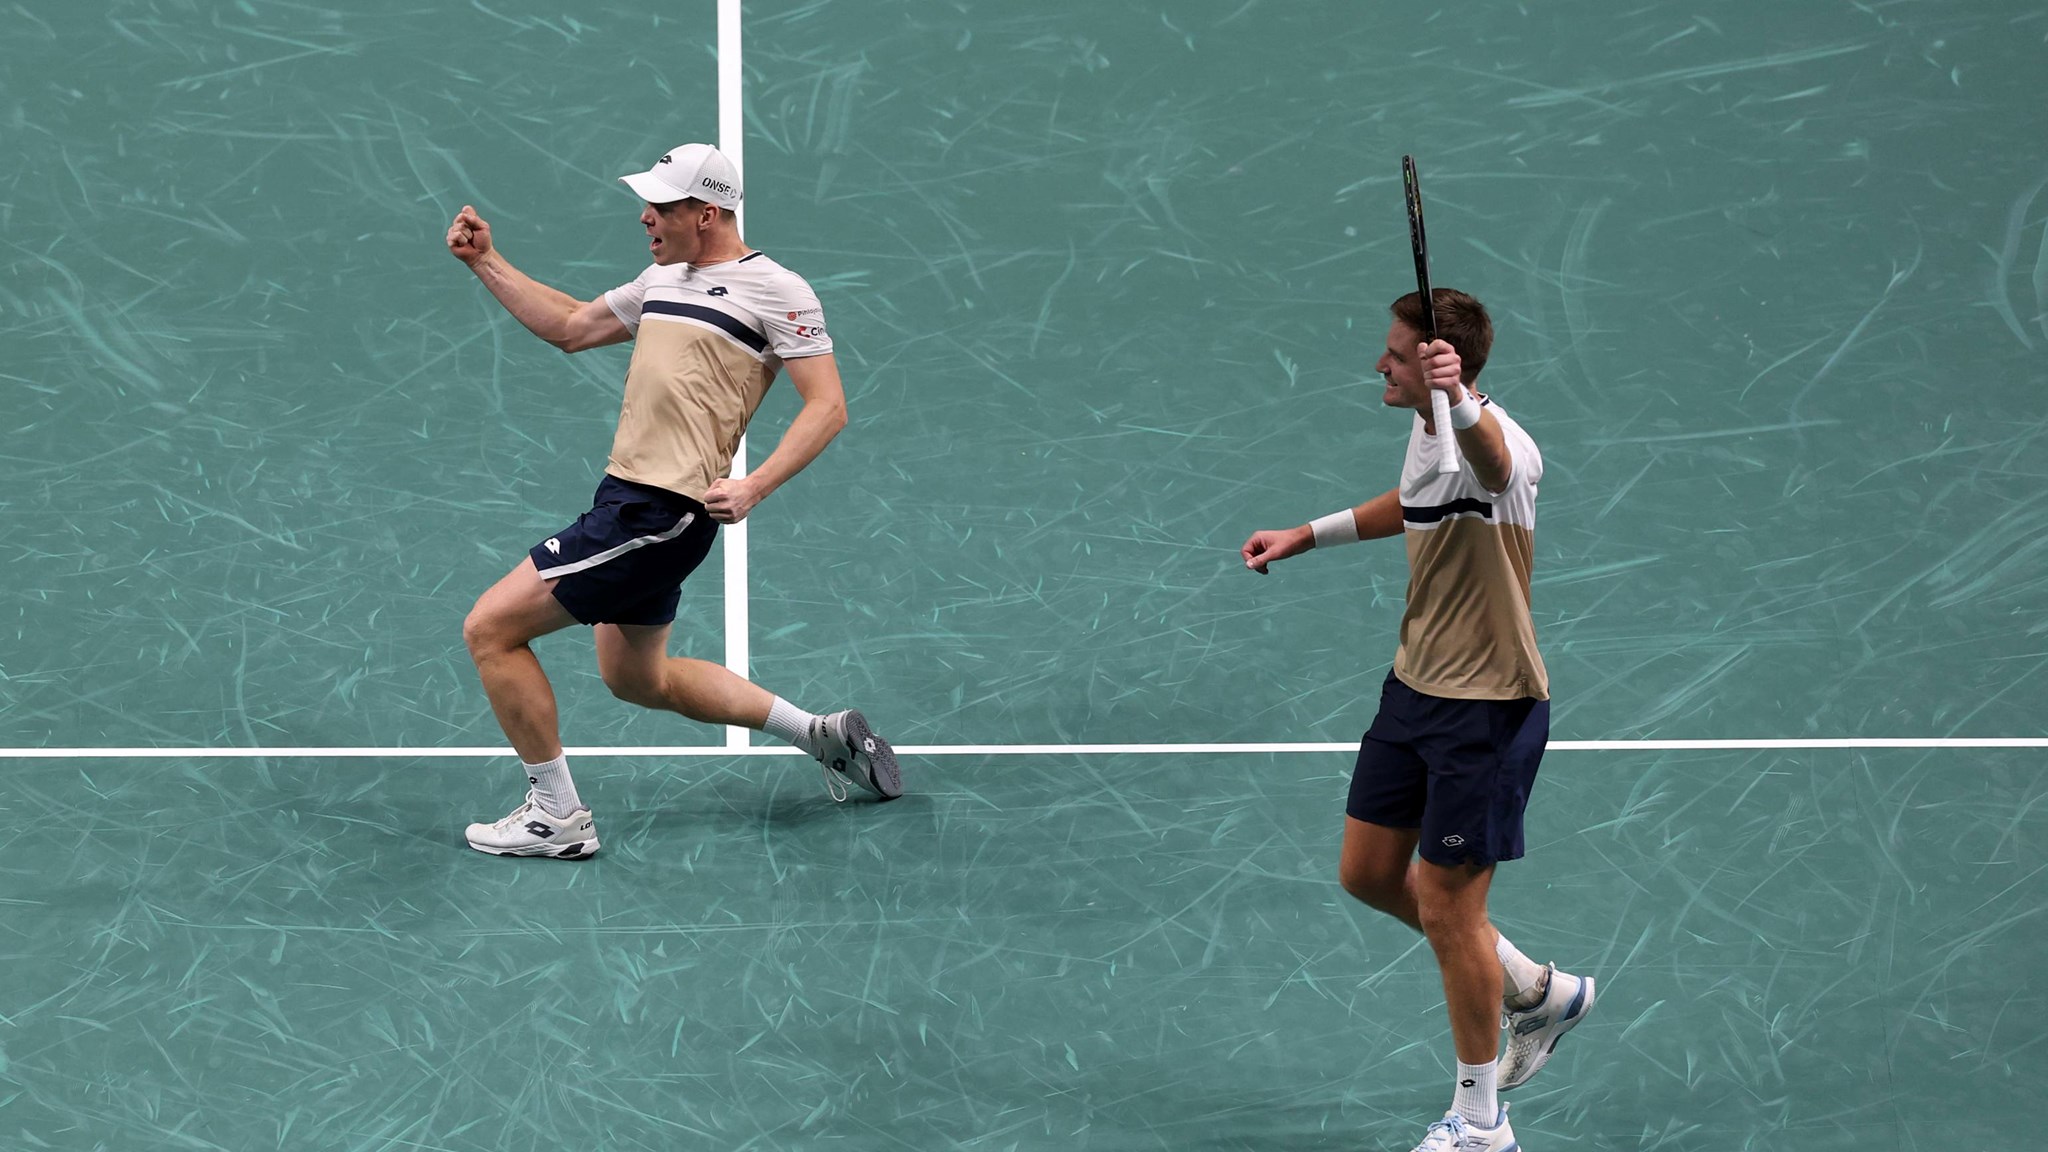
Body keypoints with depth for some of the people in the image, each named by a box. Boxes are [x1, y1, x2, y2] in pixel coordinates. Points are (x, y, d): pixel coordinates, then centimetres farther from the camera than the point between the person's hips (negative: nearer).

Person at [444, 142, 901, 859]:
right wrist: (486, 262, 21)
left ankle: (556, 817, 1)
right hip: (630, 504, 10)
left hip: (657, 513, -10)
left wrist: (753, 487, -24)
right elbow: (569, 327, 28)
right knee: (637, 679, 23)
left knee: (490, 629, -9)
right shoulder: (662, 281, 18)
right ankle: (824, 735, 30)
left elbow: (827, 405, -12)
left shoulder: (775, 289, -8)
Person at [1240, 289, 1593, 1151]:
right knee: (1367, 874, 17)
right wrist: (1309, 535, 28)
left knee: (1445, 910, -1)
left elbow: (1491, 460, -55)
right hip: (1415, 686, 9)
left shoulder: (1499, 446, -27)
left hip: (1488, 708, -9)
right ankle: (1538, 992, 36)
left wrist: (1459, 401, -75)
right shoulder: (1428, 430, 2)